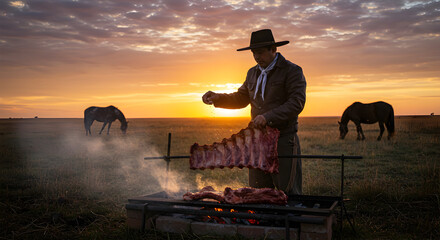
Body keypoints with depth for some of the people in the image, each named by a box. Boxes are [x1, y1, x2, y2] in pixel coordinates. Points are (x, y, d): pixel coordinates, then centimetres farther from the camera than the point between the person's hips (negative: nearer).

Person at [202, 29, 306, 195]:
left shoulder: (292, 71, -5)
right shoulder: (253, 73, 15)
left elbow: (297, 103, -15)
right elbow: (241, 98, 24)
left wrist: (269, 117, -26)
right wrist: (217, 98, 7)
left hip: (283, 140, -6)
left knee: (289, 193, -1)